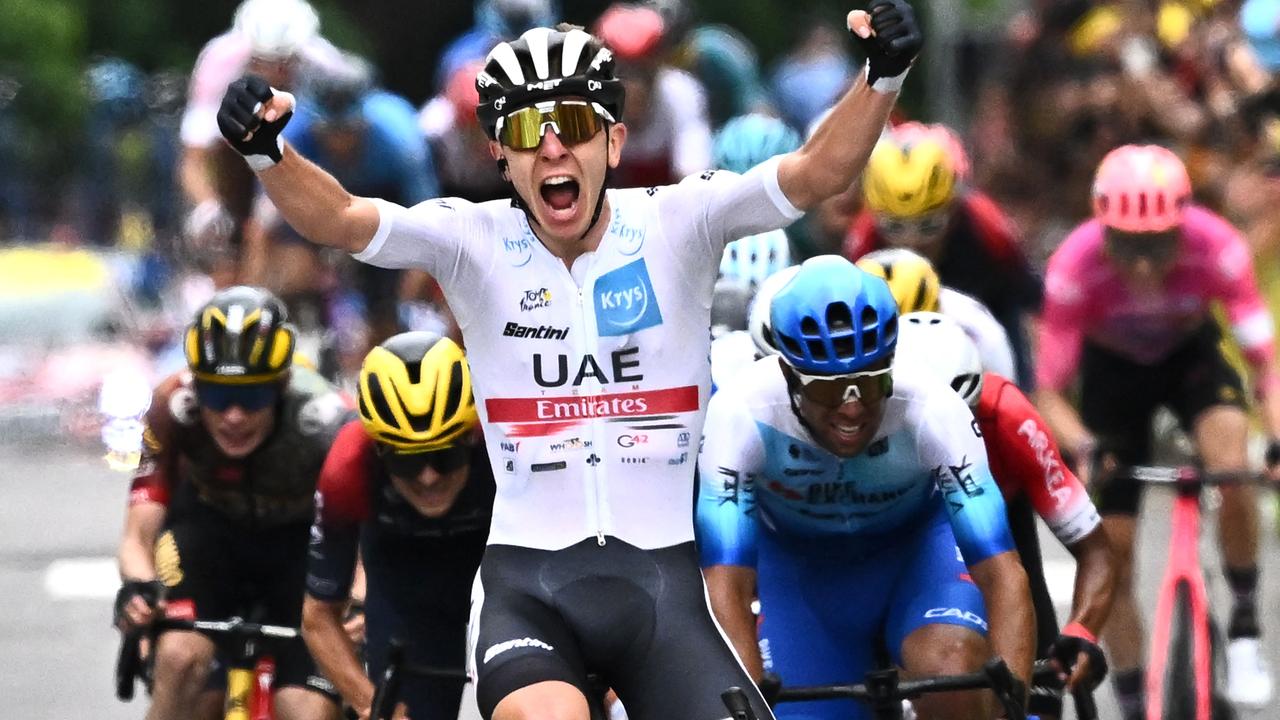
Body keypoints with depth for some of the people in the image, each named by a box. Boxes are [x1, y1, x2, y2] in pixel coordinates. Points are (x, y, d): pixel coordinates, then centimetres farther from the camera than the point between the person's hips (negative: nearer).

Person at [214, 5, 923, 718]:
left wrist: (883, 78, -30)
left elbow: (813, 175, -13)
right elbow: (338, 219, -15)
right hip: (527, 581, -2)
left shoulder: (675, 224, -1)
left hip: (660, 579, 2)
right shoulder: (473, 241, -2)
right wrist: (268, 151, -35)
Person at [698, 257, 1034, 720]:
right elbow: (725, 585, -35)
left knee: (951, 671, -31)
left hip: (916, 547, -1)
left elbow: (1003, 575, -35)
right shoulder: (740, 415, -33)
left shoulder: (932, 411, -33)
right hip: (797, 565, 1)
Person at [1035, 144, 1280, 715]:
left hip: (1190, 353, 0)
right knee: (1113, 552, -5)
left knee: (1231, 468, -31)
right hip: (1113, 368, 0)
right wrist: (1080, 448, -49)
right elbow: (1049, 393, -29)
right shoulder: (1076, 266, -35)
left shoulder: (1216, 248, -34)